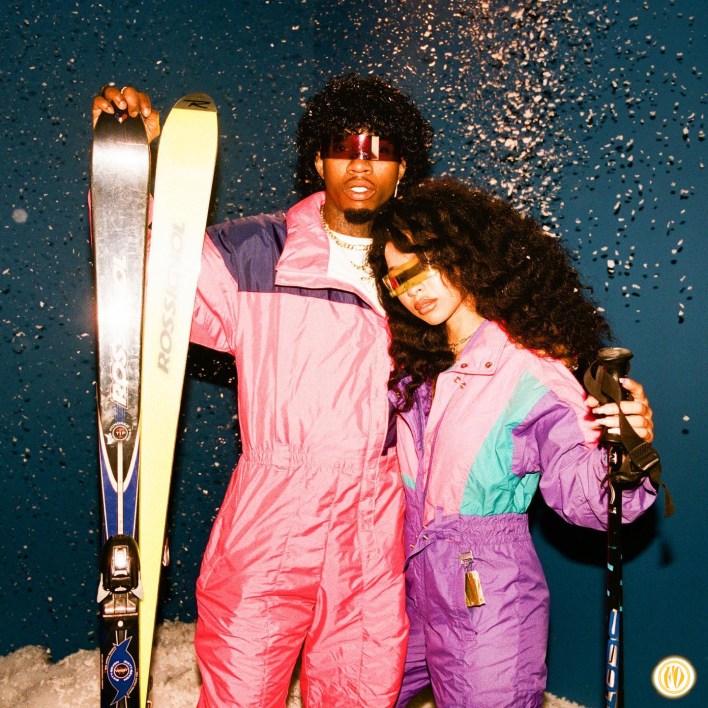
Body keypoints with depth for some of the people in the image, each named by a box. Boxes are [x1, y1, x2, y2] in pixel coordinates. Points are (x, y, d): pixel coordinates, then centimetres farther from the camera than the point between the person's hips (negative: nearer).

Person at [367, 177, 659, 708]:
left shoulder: (531, 370, -16)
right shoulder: (413, 367, 8)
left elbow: (581, 494, -20)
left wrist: (623, 450, -37)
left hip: (486, 600, -7)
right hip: (409, 580, 7)